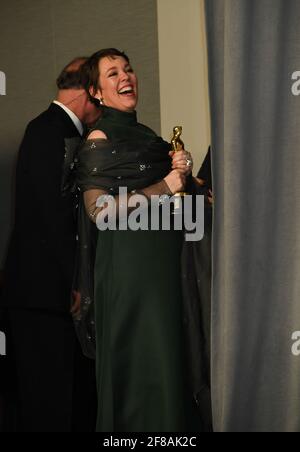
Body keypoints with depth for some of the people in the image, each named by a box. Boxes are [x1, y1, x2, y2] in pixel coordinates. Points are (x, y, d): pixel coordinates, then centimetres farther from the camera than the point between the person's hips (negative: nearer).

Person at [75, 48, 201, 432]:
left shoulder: (146, 134, 16)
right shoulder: (100, 139, -8)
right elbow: (98, 209, -17)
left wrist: (182, 169, 2)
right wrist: (165, 186, -15)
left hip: (163, 256, 8)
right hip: (129, 259, -8)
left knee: (169, 353, 9)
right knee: (140, 356, -4)